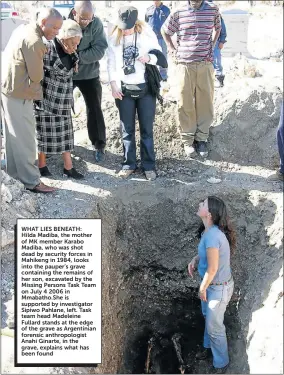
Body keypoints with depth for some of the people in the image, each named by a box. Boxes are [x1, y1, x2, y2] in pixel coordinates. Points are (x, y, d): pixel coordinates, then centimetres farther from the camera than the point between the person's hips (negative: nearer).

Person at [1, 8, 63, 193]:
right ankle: (32, 181, 5)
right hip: (19, 94, -10)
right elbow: (37, 76, -15)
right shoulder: (34, 41, -23)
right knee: (25, 138, -2)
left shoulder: (23, 29, 8)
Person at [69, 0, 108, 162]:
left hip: (89, 74, -1)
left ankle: (99, 145, 17)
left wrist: (77, 56, -26)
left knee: (94, 110, 4)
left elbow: (100, 50, -20)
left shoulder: (96, 23, -17)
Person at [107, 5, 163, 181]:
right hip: (124, 89, 2)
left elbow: (159, 55, 1)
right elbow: (111, 62, 3)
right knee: (127, 129, 8)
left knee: (147, 129, 4)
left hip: (146, 87, -1)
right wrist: (114, 85, -5)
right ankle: (129, 164, 18)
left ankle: (149, 165, 12)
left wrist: (149, 58, -21)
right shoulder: (114, 37, 0)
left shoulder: (147, 33, -5)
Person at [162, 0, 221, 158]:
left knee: (205, 102, 3)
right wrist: (173, 50, 8)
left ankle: (201, 139, 13)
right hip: (185, 65, -1)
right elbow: (165, 31, 17)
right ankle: (188, 140, 11)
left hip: (206, 65, 1)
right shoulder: (178, 13, 0)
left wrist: (212, 46, 11)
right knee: (186, 103, 1)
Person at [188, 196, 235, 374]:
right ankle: (209, 347, 51)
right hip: (212, 284, 9)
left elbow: (212, 269, -28)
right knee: (209, 318, 28)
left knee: (214, 326, 8)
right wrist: (195, 260, 0)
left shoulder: (212, 235, -34)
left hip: (219, 287, -9)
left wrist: (202, 289, -15)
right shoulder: (209, 231, -5)